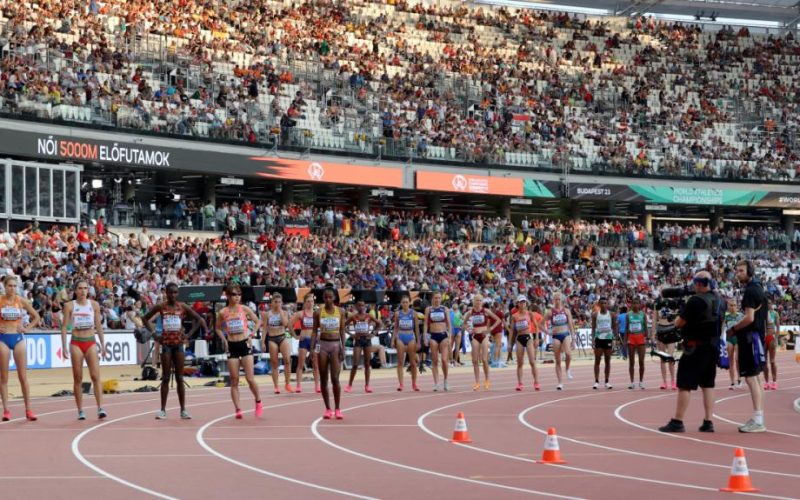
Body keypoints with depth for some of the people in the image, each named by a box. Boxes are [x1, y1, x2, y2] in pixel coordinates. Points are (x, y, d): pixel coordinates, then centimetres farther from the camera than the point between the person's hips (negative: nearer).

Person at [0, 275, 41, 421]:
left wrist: (27, 328, -1)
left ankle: (28, 410, 2)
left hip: (18, 338, 1)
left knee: (23, 376, 0)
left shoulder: (21, 301, 2)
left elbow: (36, 317, 10)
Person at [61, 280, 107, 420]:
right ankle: (80, 411, 6)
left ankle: (100, 408, -15)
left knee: (95, 376, -10)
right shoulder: (69, 306, 1)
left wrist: (103, 344, 8)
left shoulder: (94, 305, 7)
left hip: (91, 342, 1)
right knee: (78, 378, 2)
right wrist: (64, 346, -6)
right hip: (76, 343, -1)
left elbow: (99, 326, 11)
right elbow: (64, 326, 1)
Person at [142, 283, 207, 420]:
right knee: (166, 378, 0)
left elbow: (198, 319, 8)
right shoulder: (160, 307, 1)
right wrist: (153, 332, -3)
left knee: (180, 378, 3)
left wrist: (189, 334, 0)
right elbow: (145, 318, 8)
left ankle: (183, 410, 6)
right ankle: (163, 409, 5)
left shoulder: (183, 307, 3)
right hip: (166, 344, -1)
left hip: (179, 343, 1)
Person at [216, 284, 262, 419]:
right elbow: (218, 328, 16)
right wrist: (223, 339, 2)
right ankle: (238, 409, 0)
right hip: (232, 346, 1)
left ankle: (258, 402, 16)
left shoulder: (245, 309, -1)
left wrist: (251, 335, 0)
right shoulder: (223, 312, 2)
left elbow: (257, 322, 10)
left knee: (250, 378, -7)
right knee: (234, 380, -1)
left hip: (245, 344, -1)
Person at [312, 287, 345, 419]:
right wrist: (312, 348, -5)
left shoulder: (340, 312, 1)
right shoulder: (318, 313, 1)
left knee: (335, 378, -8)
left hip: (335, 345, -1)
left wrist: (343, 348, -4)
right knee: (323, 379, 3)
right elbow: (315, 331, 3)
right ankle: (327, 409, 11)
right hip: (322, 345, 1)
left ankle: (338, 409, 0)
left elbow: (342, 331, 3)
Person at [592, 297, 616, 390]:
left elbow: (614, 327, 7)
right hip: (599, 338, -1)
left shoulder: (611, 315, 4)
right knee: (597, 361, -3)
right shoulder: (595, 314, 2)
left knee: (608, 361, 4)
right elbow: (593, 327, 3)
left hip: (608, 338, 1)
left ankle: (607, 381, 10)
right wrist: (593, 338, -5)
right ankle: (596, 381, -2)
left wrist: (613, 339, -1)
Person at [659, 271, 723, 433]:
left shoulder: (696, 300, -16)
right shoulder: (720, 301, 8)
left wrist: (678, 317, 10)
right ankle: (708, 422, 9)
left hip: (696, 347, -7)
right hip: (713, 346, 7)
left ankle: (677, 422, -2)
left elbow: (679, 323, -11)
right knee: (707, 384, 12)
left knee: (685, 385, -3)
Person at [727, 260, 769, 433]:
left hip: (751, 337, -10)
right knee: (755, 378, 12)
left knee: (751, 378, -11)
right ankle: (759, 419, 16)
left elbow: (749, 318, -21)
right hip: (757, 336, 10)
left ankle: (757, 421, -14)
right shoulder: (758, 288, 17)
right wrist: (737, 330, 15)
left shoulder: (751, 291, -14)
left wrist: (732, 329, -9)